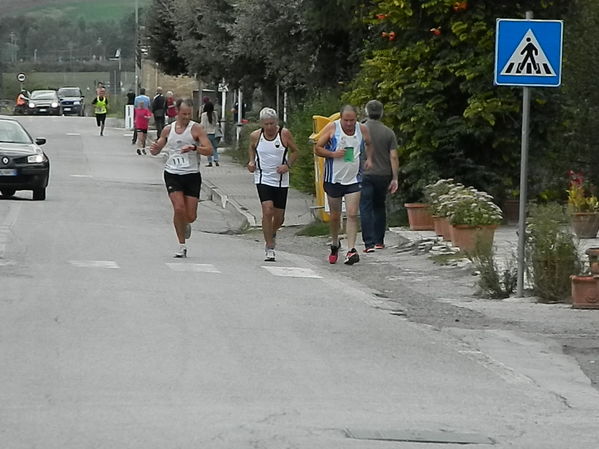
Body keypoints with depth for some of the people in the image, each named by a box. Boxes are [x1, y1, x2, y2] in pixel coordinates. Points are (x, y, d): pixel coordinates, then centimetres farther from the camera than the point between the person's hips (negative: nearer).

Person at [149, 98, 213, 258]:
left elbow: (209, 150, -9)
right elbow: (157, 150, 19)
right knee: (179, 209, -17)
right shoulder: (168, 129, 8)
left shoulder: (196, 129, -2)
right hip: (172, 174, 1)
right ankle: (182, 245, -2)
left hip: (192, 175, -1)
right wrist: (154, 149, -5)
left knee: (191, 216, -2)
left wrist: (194, 147, -27)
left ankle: (185, 225, 37)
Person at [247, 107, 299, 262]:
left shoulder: (284, 134, -7)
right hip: (263, 178, -1)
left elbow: (294, 151, 5)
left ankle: (272, 234, 44)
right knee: (267, 211, -18)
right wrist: (251, 161, 0)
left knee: (279, 217, 8)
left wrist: (288, 165, -11)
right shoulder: (255, 136, -3)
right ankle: (269, 249, -11)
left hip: (281, 180, 1)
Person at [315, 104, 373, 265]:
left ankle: (351, 250, -16)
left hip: (354, 179, 1)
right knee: (335, 215, 10)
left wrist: (369, 158, 4)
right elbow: (317, 148, -3)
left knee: (352, 215, -12)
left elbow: (369, 144, 22)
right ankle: (335, 245, 33)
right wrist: (333, 154, -18)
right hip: (334, 179, -1)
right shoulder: (331, 128, -6)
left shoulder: (362, 129, 1)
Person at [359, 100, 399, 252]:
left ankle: (369, 243, -12)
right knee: (380, 207, 17)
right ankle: (379, 241, 19)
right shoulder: (388, 133, 0)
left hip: (364, 175, -3)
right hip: (383, 175, 3)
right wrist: (395, 178, 1)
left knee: (366, 209, -3)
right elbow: (393, 157, -3)